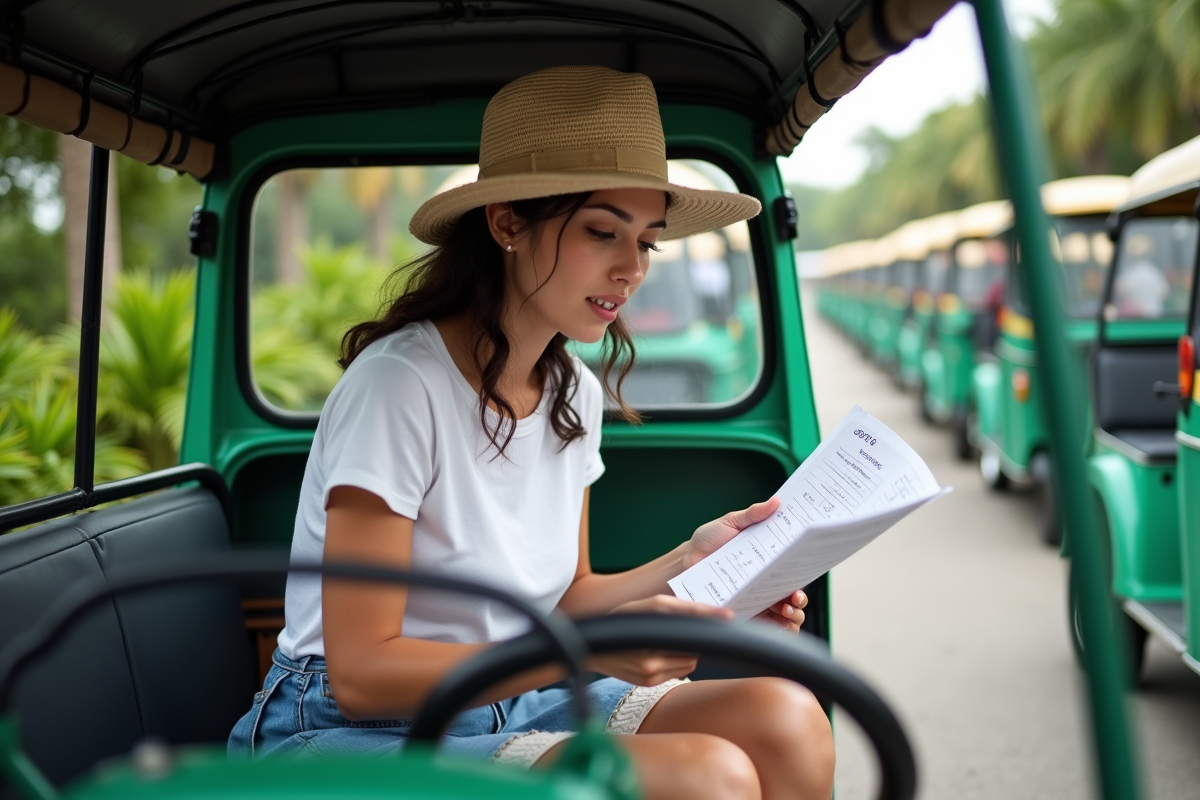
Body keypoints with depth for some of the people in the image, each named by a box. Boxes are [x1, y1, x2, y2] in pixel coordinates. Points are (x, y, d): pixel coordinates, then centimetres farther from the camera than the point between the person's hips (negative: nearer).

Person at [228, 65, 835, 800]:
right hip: (357, 732, -7)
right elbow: (360, 672, -19)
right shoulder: (399, 385, -18)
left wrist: (688, 563, -6)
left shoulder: (576, 393, 6)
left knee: (785, 720, -16)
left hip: (517, 708, 7)